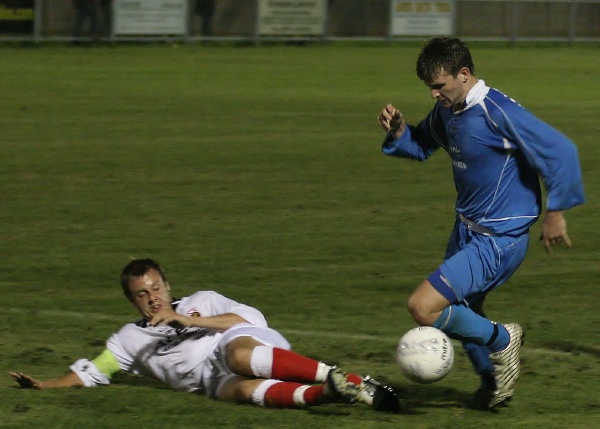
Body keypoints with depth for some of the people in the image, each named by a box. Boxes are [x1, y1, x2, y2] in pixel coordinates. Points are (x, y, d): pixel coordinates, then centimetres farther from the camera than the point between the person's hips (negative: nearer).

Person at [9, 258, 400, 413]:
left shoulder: (202, 302, 23)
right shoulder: (130, 339, 30)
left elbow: (252, 319, 8)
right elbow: (90, 373, 30)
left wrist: (185, 320, 1)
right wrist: (44, 385, 15)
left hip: (243, 343, -1)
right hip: (216, 380, 1)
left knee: (238, 353, -39)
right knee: (242, 389, -36)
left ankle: (341, 378, -51)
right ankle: (327, 394, -61)